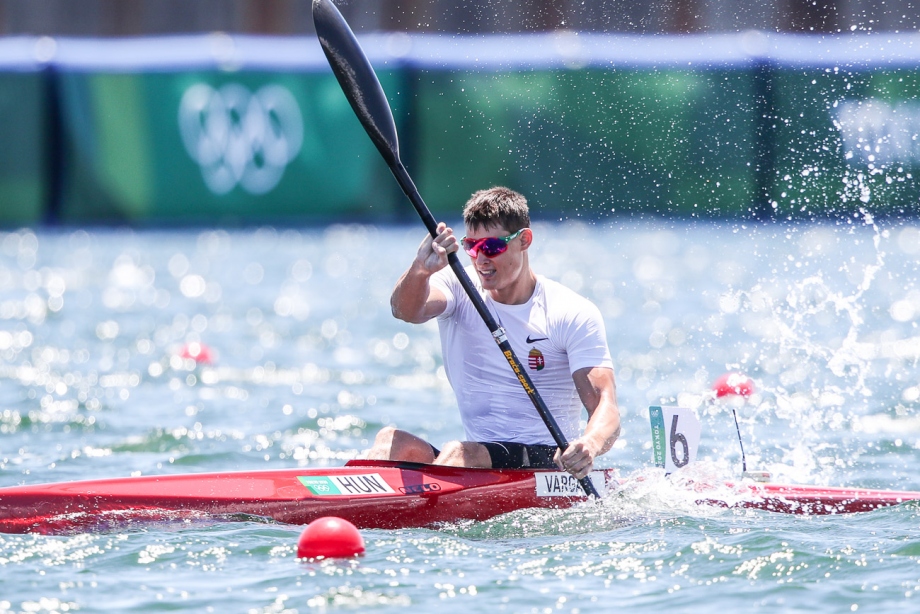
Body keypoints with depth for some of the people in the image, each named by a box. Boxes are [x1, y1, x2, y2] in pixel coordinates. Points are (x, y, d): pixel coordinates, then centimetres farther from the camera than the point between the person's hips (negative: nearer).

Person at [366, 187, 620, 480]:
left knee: (458, 454, -32)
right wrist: (420, 270, -42)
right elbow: (405, 310, -17)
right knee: (393, 442, -25)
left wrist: (590, 445, -37)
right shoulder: (460, 288, 5)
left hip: (550, 463, -3)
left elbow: (604, 406, -13)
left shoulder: (574, 315, -4)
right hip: (477, 458, 3)